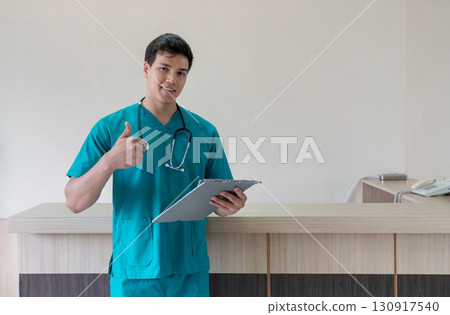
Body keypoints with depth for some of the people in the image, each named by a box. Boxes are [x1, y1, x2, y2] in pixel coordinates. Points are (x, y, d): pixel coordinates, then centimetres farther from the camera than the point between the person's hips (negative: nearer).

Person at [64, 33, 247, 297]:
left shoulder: (204, 131, 4)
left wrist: (230, 206, -17)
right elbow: (75, 203, -7)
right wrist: (109, 162, -24)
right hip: (132, 271, -1)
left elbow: (219, 203, 7)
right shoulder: (111, 128, -2)